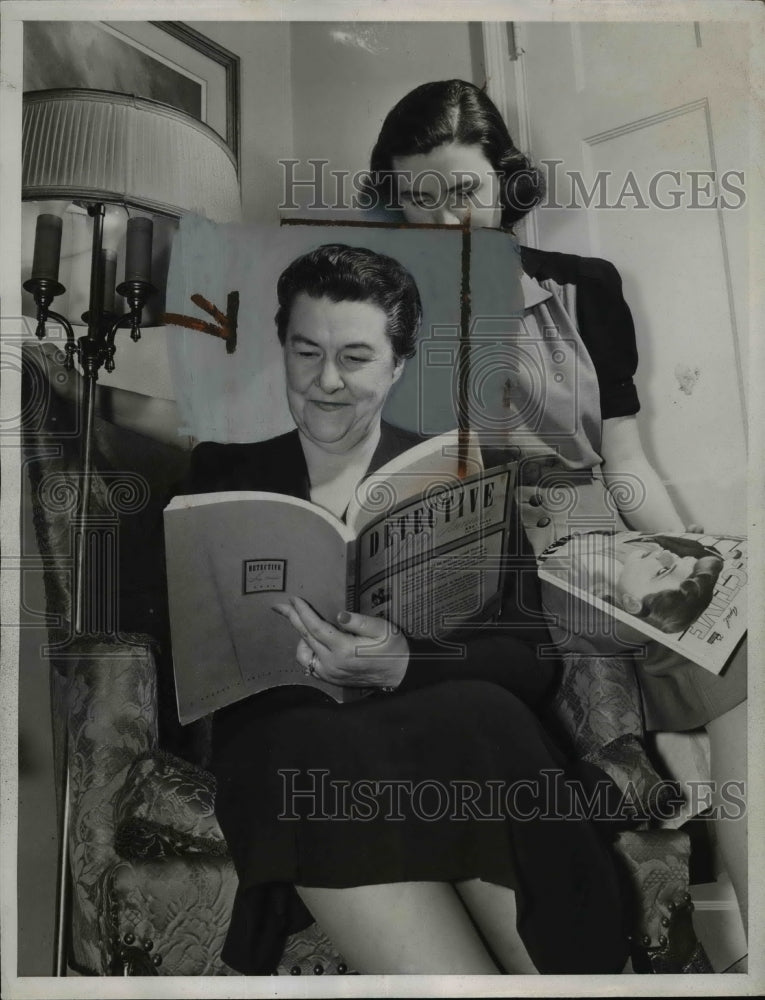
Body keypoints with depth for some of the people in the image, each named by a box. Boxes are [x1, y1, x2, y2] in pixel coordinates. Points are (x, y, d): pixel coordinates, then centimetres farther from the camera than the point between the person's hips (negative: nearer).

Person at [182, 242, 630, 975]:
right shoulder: (222, 473, 14)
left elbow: (533, 660, 1)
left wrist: (405, 665, -19)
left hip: (452, 727, 0)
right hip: (286, 739, 1)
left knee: (482, 716, -33)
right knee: (313, 758, -33)